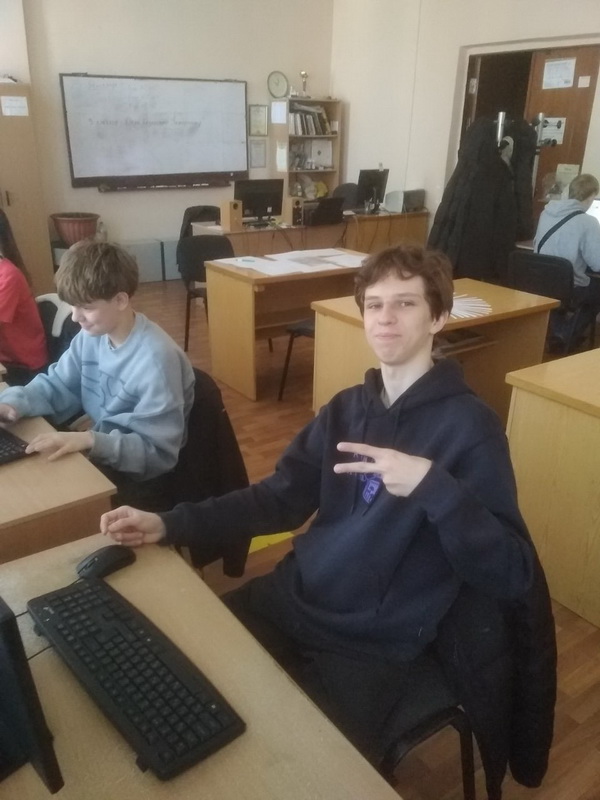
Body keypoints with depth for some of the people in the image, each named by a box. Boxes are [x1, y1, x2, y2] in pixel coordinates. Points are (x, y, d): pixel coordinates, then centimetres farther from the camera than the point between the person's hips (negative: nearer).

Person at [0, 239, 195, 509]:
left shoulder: (155, 358, -28)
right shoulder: (92, 335, -5)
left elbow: (158, 453, -26)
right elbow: (56, 385, 7)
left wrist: (91, 441, -37)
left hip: (139, 478, -7)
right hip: (98, 452, 7)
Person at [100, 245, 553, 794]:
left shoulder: (469, 425, -13)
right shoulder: (347, 408, 6)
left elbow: (511, 575, -16)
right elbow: (280, 499, 8)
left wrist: (432, 485, -32)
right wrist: (169, 525, -1)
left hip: (374, 648, -5)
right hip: (290, 602, 6)